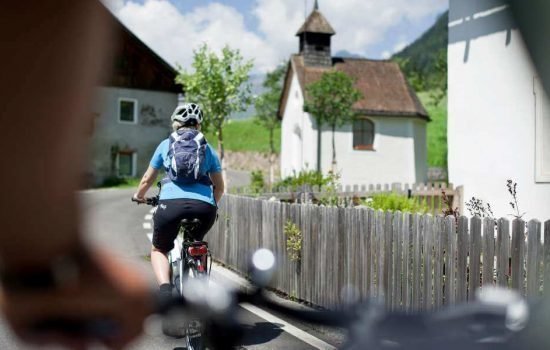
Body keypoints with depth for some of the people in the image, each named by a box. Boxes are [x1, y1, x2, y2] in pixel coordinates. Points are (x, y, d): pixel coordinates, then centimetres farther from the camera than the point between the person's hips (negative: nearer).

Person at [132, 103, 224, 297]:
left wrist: (139, 196, 46)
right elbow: (219, 187, 27)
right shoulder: (208, 148, 24)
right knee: (197, 244, 33)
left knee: (159, 250, 20)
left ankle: (165, 289, -6)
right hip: (204, 206, 2)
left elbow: (147, 179, 26)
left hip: (171, 203, -2)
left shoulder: (166, 144, 21)